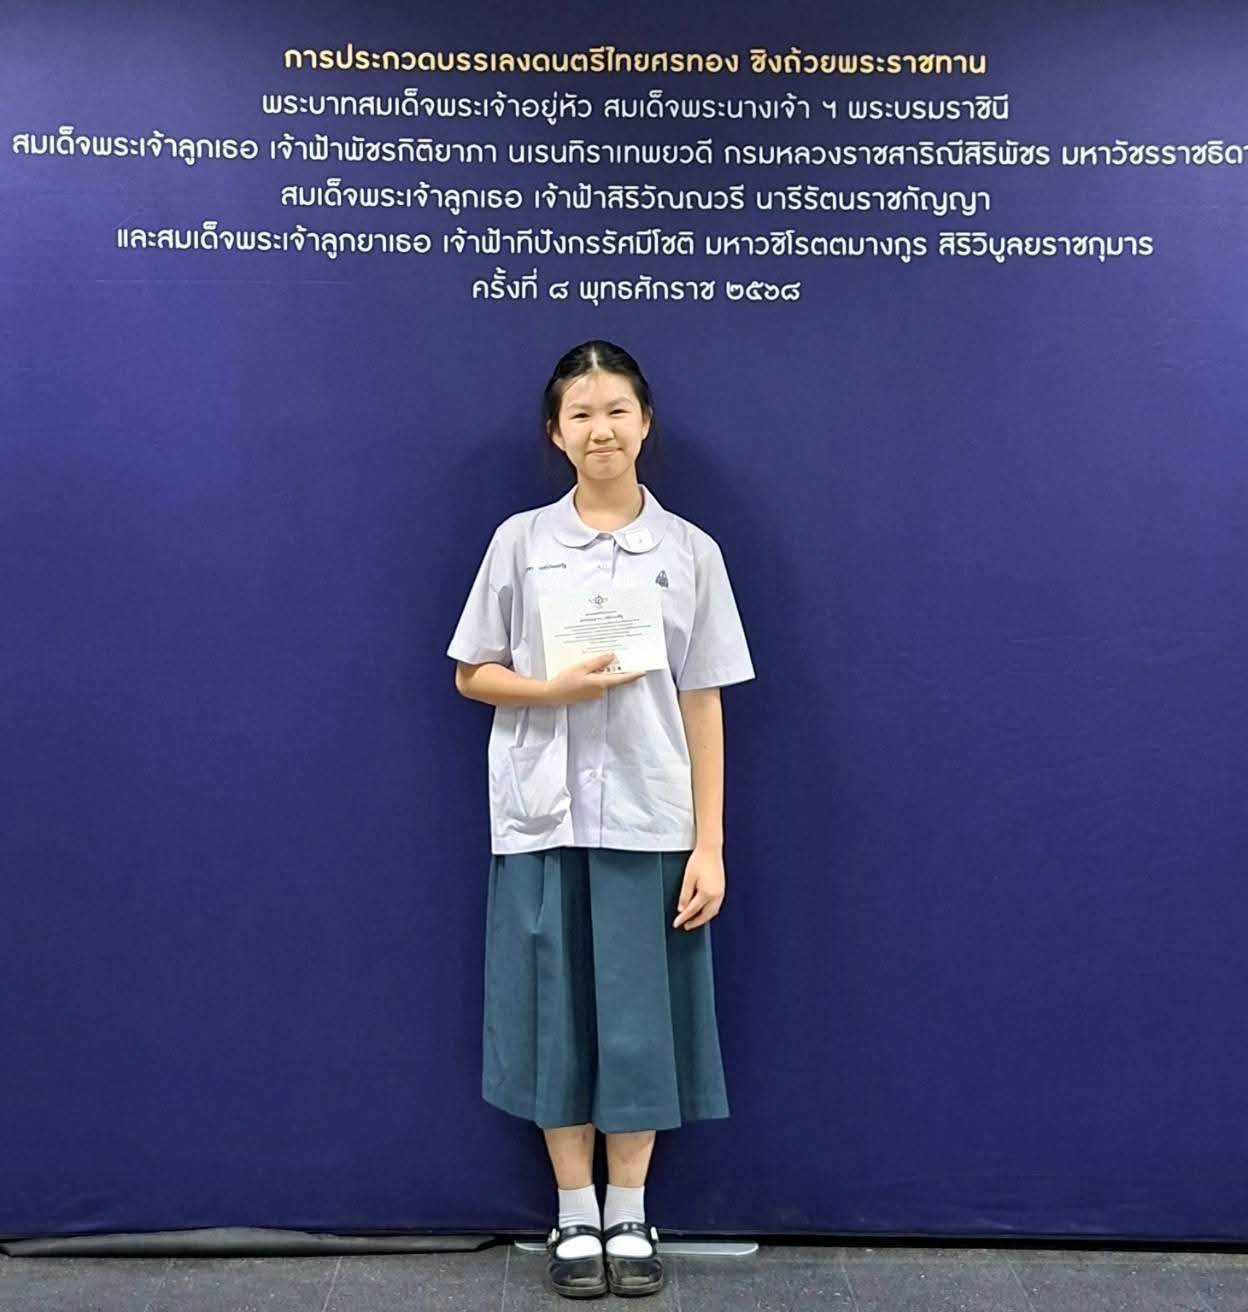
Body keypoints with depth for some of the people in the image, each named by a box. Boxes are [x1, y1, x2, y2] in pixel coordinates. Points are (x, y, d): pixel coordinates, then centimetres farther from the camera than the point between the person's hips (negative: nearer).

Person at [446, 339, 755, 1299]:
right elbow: (473, 675, 6)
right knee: (559, 1015, 8)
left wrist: (710, 843, -3)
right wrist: (556, 689, -14)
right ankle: (576, 1217, 25)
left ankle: (631, 1217, 25)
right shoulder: (521, 541, 1)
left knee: (640, 1017, 6)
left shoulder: (691, 550, 1)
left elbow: (703, 705, 0)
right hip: (544, 821, 1)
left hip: (649, 823, 0)